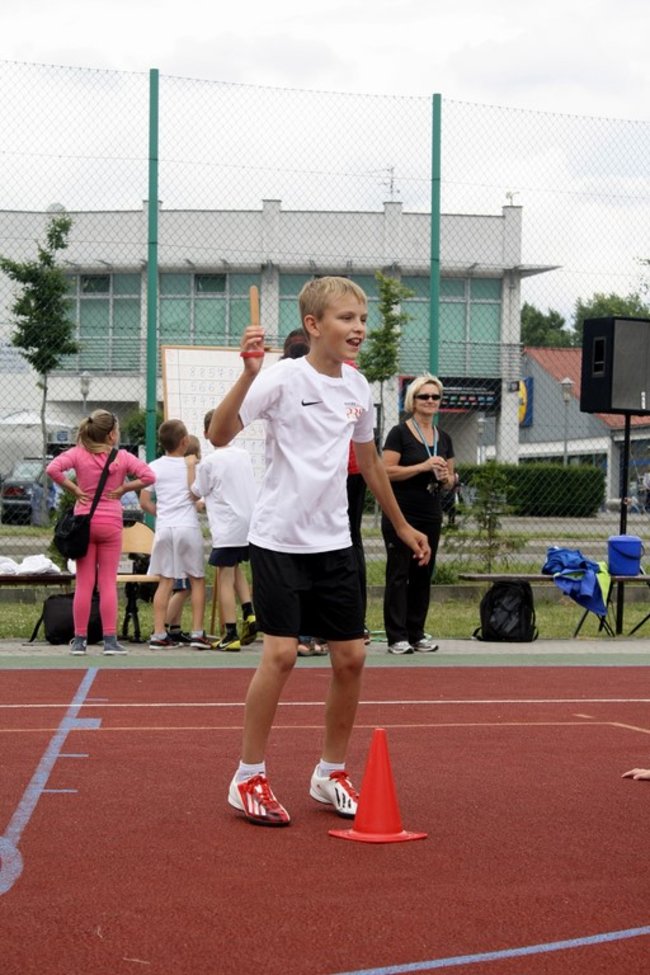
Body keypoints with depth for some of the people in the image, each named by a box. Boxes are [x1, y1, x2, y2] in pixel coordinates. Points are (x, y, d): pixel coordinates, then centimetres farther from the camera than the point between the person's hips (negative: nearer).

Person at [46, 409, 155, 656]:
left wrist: (73, 488, -5)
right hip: (111, 523, -1)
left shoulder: (77, 454, -1)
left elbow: (52, 469, -15)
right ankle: (110, 640, 1)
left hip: (83, 520, 1)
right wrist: (124, 488, -2)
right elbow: (149, 476, -9)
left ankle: (80, 640, 7)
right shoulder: (123, 457, -2)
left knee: (83, 583, 5)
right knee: (108, 582, 2)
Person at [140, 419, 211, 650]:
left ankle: (159, 634, -1)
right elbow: (194, 495, -9)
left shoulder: (154, 467, 5)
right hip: (188, 527, -2)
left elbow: (144, 502, 3)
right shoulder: (191, 464, -1)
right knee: (197, 580, 7)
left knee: (165, 581, 4)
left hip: (164, 527, 2)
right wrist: (191, 466, -4)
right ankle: (197, 633, 3)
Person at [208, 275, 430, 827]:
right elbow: (219, 436, -22)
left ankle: (332, 774, 21)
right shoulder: (284, 377, -12)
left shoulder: (358, 388, 7)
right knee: (281, 652, -12)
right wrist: (249, 373, -36)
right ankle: (249, 779, 3)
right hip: (279, 539, -6)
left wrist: (401, 525, 28)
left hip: (334, 542, 6)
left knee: (351, 658, 5)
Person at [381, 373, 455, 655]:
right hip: (401, 514, -6)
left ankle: (416, 634, 15)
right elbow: (387, 471, -13)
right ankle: (396, 637, -2)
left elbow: (450, 480, 20)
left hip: (431, 516, 6)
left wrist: (446, 478, -3)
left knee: (423, 575, 8)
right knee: (398, 573, -4)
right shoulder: (399, 433, -5)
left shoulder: (443, 438, 14)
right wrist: (423, 467, -19)